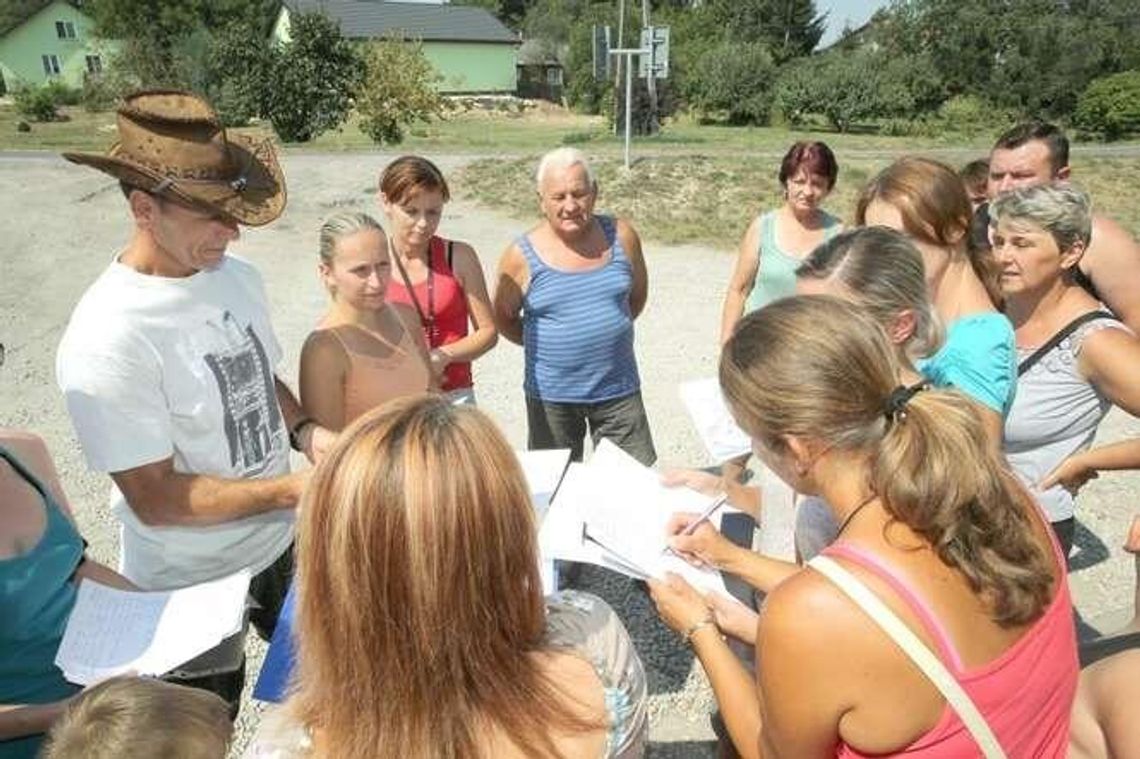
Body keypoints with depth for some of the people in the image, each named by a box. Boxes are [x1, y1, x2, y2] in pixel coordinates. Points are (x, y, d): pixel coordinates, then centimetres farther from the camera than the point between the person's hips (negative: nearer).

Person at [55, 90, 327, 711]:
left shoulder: (238, 277, -7)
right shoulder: (105, 340, -27)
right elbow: (154, 499, -24)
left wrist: (305, 432, -12)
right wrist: (293, 489, -28)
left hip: (280, 544, 6)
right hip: (191, 586, -5)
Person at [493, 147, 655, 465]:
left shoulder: (621, 236, -4)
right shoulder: (522, 256, -10)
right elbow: (504, 318, 3)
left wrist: (611, 330, 6)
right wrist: (545, 345, -1)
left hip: (618, 388, 2)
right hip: (551, 395, -1)